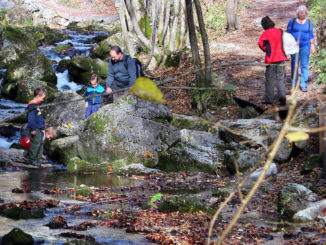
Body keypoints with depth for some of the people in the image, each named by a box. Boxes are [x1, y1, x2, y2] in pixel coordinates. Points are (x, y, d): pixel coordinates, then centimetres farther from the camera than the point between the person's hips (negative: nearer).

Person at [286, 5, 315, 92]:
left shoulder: (309, 22, 7)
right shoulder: (292, 21, 5)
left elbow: (311, 35, 10)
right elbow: (288, 33, 8)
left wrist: (312, 45, 4)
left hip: (305, 46, 0)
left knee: (304, 66, -2)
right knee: (294, 65, 4)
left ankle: (303, 85, 2)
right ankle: (294, 84, 16)